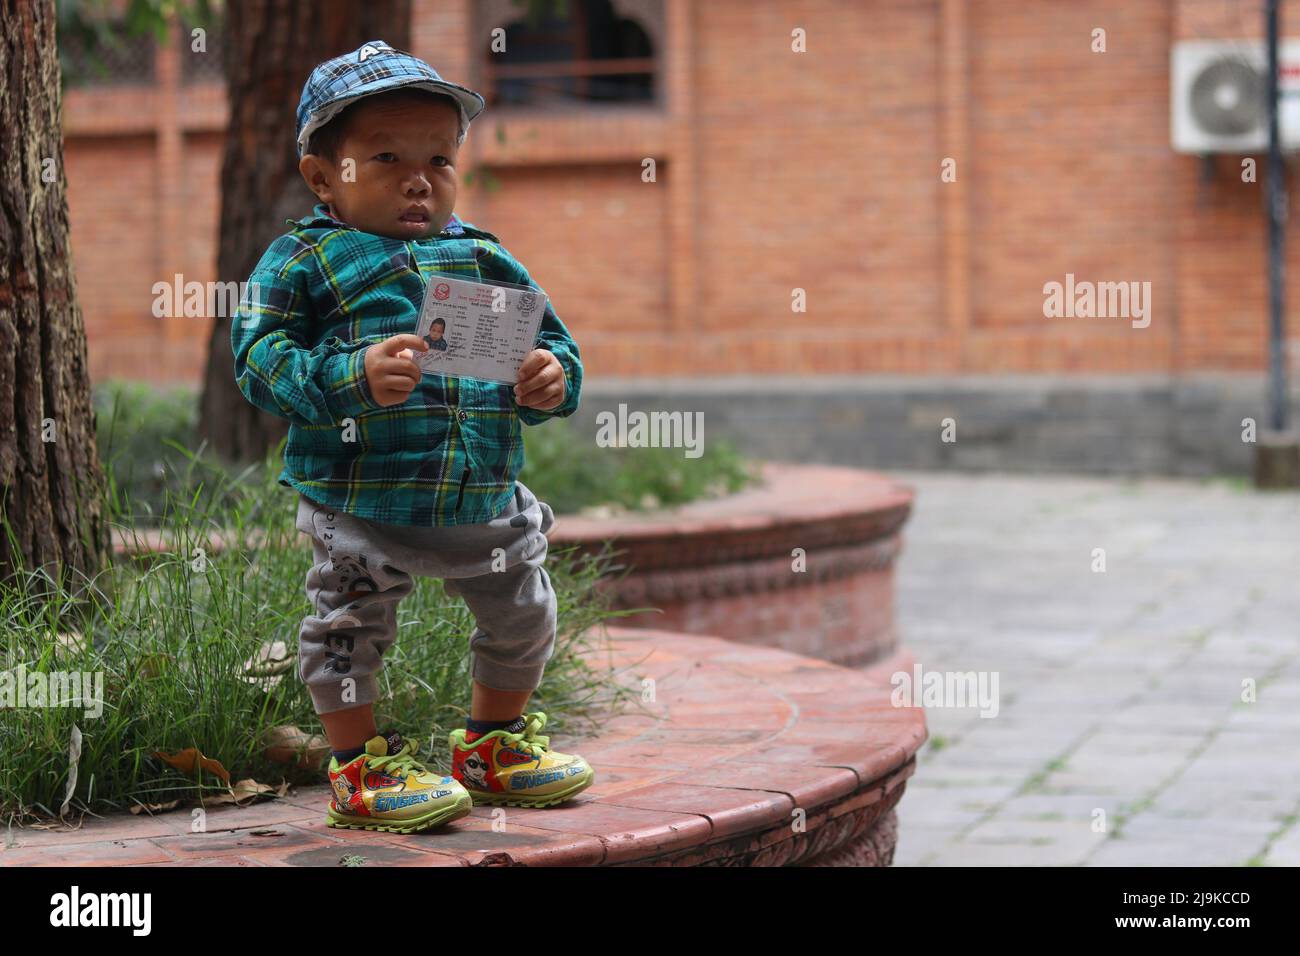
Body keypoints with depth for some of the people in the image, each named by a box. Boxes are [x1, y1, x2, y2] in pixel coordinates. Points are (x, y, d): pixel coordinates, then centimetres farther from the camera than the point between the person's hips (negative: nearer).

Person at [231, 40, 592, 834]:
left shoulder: (488, 259, 8)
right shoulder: (304, 262, -5)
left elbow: (552, 341, 13)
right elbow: (262, 358, -13)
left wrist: (553, 381, -10)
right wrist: (354, 378, -26)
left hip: (485, 497, 5)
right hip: (361, 500, -4)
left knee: (524, 616, 16)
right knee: (351, 624, 3)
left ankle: (495, 743, 38)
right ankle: (359, 766, 23)